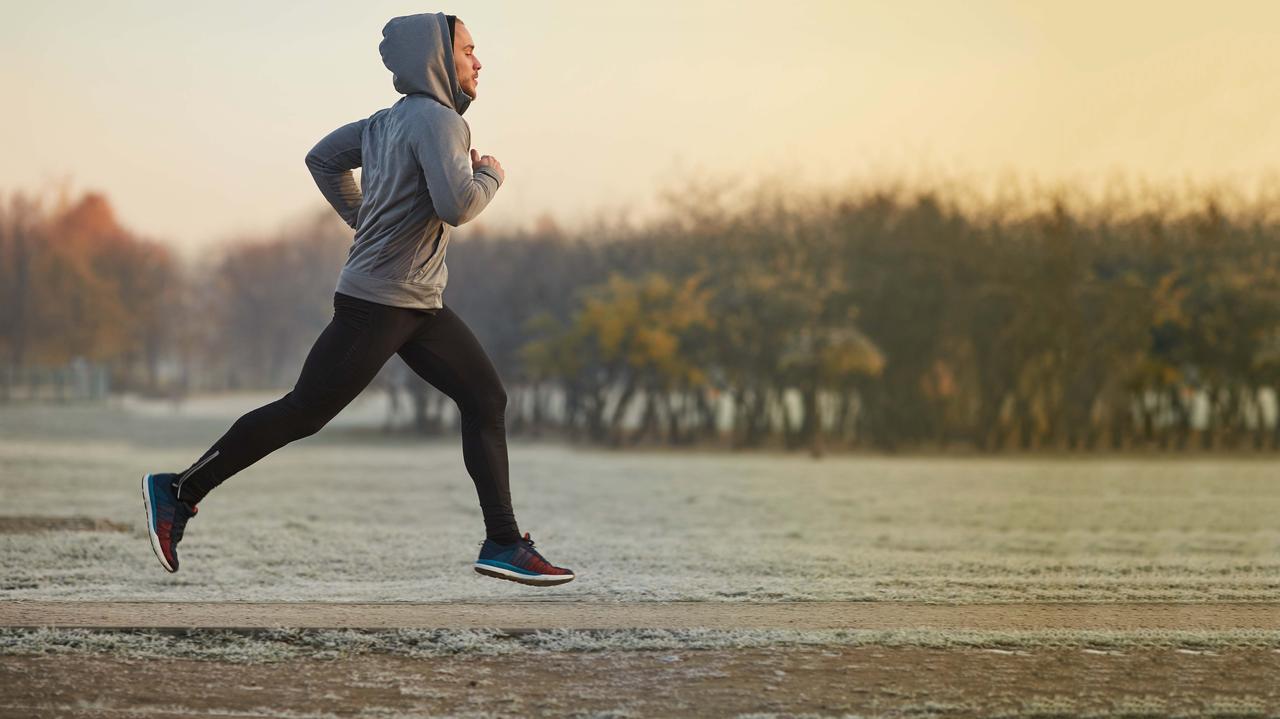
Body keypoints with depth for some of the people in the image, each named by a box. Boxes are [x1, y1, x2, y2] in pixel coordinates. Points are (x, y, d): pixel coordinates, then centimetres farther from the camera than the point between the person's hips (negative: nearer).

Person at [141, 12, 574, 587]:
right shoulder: (436, 120, -16)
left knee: (486, 398, 5)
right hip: (376, 303, -10)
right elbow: (456, 206, -27)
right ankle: (180, 491, 7)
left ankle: (503, 544, 3)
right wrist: (491, 176, -8)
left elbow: (323, 159, 22)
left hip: (420, 304, 10)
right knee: (303, 412, -4)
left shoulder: (389, 122, 12)